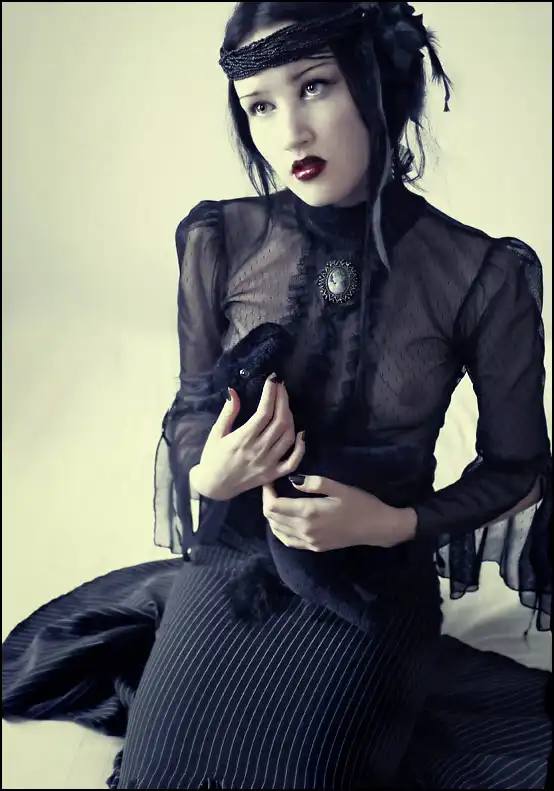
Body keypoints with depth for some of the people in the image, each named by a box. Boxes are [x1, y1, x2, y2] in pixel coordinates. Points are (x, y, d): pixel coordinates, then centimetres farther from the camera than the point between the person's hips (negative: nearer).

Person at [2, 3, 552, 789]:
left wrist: (394, 522, -16)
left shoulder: (483, 278, -16)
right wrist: (209, 478, -20)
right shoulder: (219, 243, -9)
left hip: (370, 576, -2)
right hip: (233, 552, 3)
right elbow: (190, 419, 3)